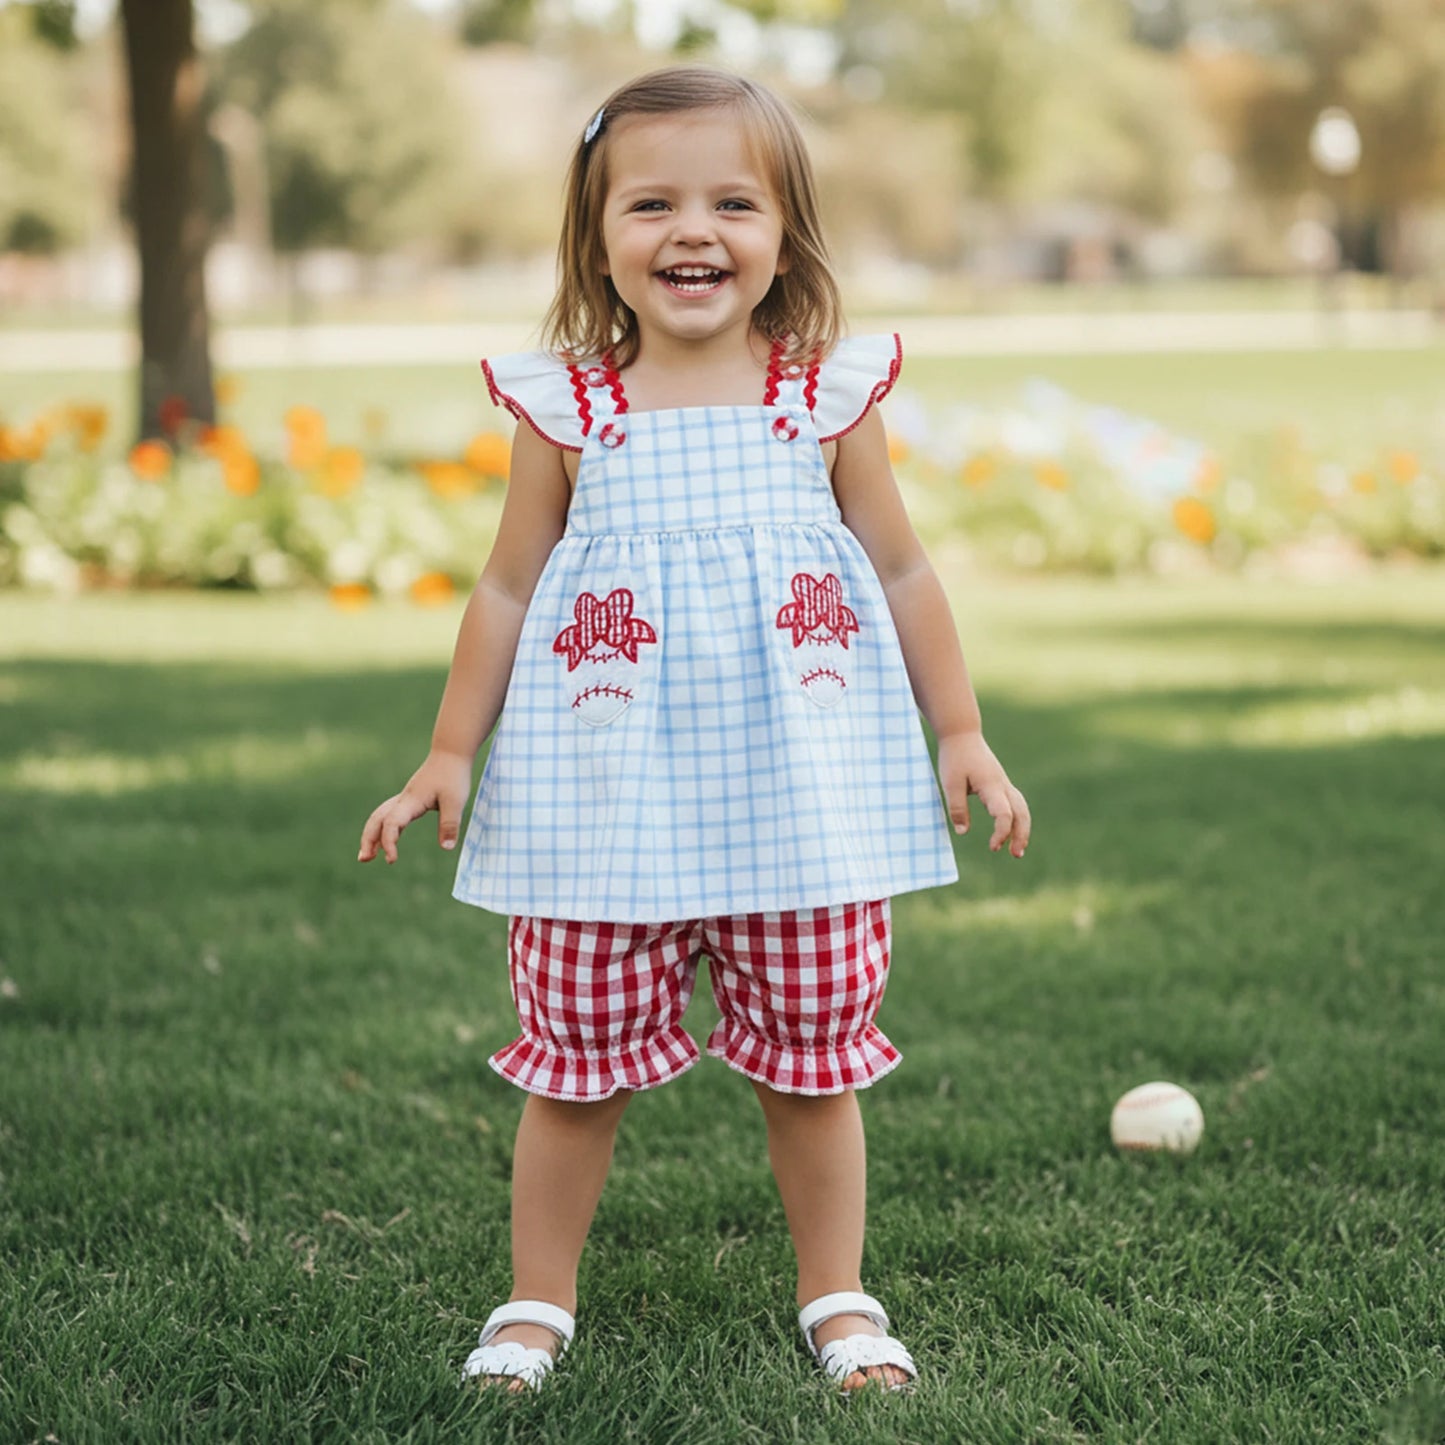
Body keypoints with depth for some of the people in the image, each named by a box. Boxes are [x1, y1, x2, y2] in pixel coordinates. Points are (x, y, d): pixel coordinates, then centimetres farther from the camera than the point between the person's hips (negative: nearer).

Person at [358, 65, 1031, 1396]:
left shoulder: (829, 397, 1)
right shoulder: (566, 408, 0)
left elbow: (903, 571, 10)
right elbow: (509, 588, 8)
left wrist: (962, 733, 8)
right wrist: (451, 755, 8)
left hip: (798, 793, 1)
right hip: (604, 804, 0)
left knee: (812, 1061, 9)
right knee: (578, 1063, 5)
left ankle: (838, 1299, 26)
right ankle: (537, 1304, 23)